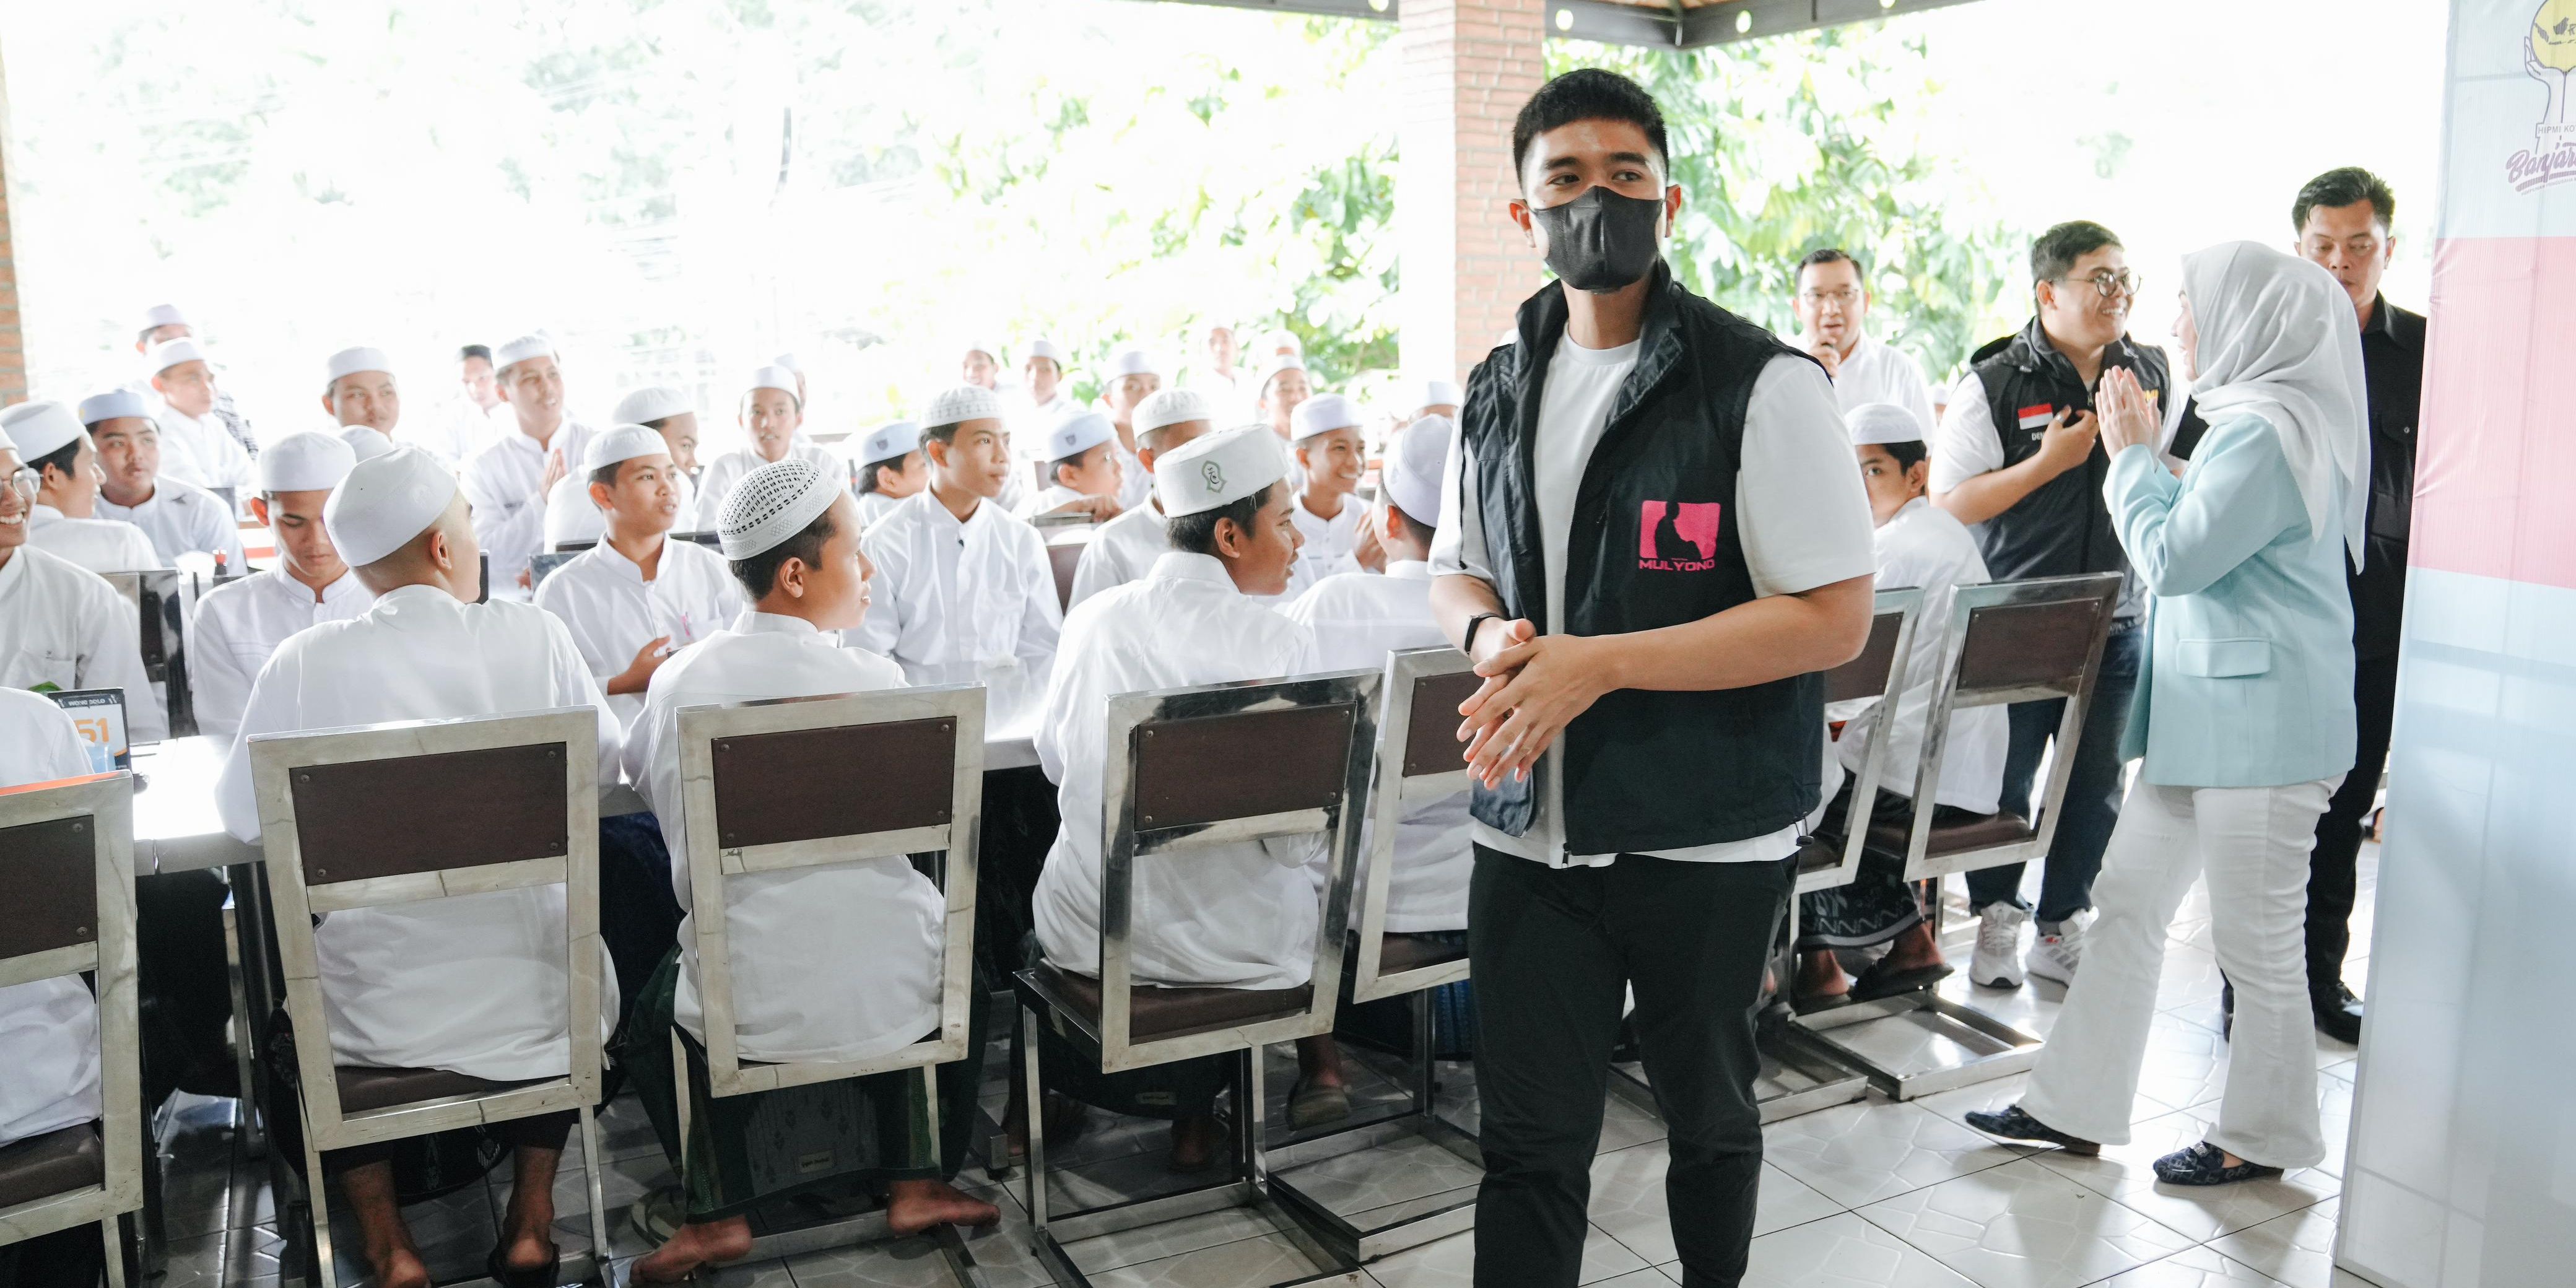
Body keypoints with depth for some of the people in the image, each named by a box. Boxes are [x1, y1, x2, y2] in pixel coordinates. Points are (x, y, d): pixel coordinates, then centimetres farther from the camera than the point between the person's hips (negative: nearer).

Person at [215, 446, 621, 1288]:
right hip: (530, 1007, 0)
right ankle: (531, 1219, 30)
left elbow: (242, 814, -1)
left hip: (377, 1021, 0)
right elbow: (604, 765, 4)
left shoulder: (304, 664, -10)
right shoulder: (534, 635, -8)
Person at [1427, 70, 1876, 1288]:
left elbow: (1833, 617, -15)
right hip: (1530, 828, 4)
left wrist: (1601, 663, -22)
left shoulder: (1762, 386, -10)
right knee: (1529, 1138, 8)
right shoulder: (1500, 392, 7)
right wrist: (1491, 633, -8)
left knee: (1708, 1115, 19)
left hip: (1704, 837, -3)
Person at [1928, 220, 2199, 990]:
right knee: (2004, 784, 6)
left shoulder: (2152, 373, 6)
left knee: (2095, 785, 10)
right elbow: (1948, 503, -10)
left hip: (2117, 622, 4)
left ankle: (2060, 928, 23)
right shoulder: (1995, 384, -8)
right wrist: (2049, 461, -17)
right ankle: (1996, 920, 23)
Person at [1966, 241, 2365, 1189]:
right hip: (2202, 716, 11)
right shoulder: (2251, 419, 14)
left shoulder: (2267, 432, -18)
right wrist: (2145, 453, 11)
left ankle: (2264, 1138, 21)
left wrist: (2131, 455, -8)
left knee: (2257, 940, 3)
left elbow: (2172, 558, -18)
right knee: (2128, 900, 12)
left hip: (2261, 723, -11)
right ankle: (2076, 1107, 20)